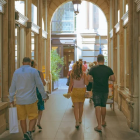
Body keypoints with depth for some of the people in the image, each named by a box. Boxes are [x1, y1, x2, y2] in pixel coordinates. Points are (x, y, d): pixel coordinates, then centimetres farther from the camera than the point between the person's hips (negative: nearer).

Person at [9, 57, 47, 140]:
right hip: (30, 99, -3)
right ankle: (29, 133, -16)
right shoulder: (34, 71, -6)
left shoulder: (16, 72, 2)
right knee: (33, 118, 7)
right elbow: (40, 85, -5)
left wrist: (11, 99, 13)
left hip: (19, 100, 3)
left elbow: (12, 87, 3)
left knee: (22, 118, 13)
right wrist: (44, 96, 7)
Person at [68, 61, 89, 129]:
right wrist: (86, 77, 0)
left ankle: (77, 122, -5)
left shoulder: (72, 74, -8)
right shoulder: (83, 74, -8)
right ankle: (80, 119, 34)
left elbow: (71, 84, -5)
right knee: (81, 106, 18)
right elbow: (86, 83, -12)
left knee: (76, 107, 3)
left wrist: (69, 91, 5)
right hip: (82, 91, 1)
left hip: (75, 91, -1)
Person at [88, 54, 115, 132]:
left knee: (97, 107, -2)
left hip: (96, 91, -2)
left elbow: (88, 79, -7)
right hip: (105, 90, 3)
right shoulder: (108, 69, -3)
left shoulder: (93, 69, -8)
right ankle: (103, 122, 35)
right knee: (103, 106, 19)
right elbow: (113, 79, -3)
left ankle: (99, 125, -8)